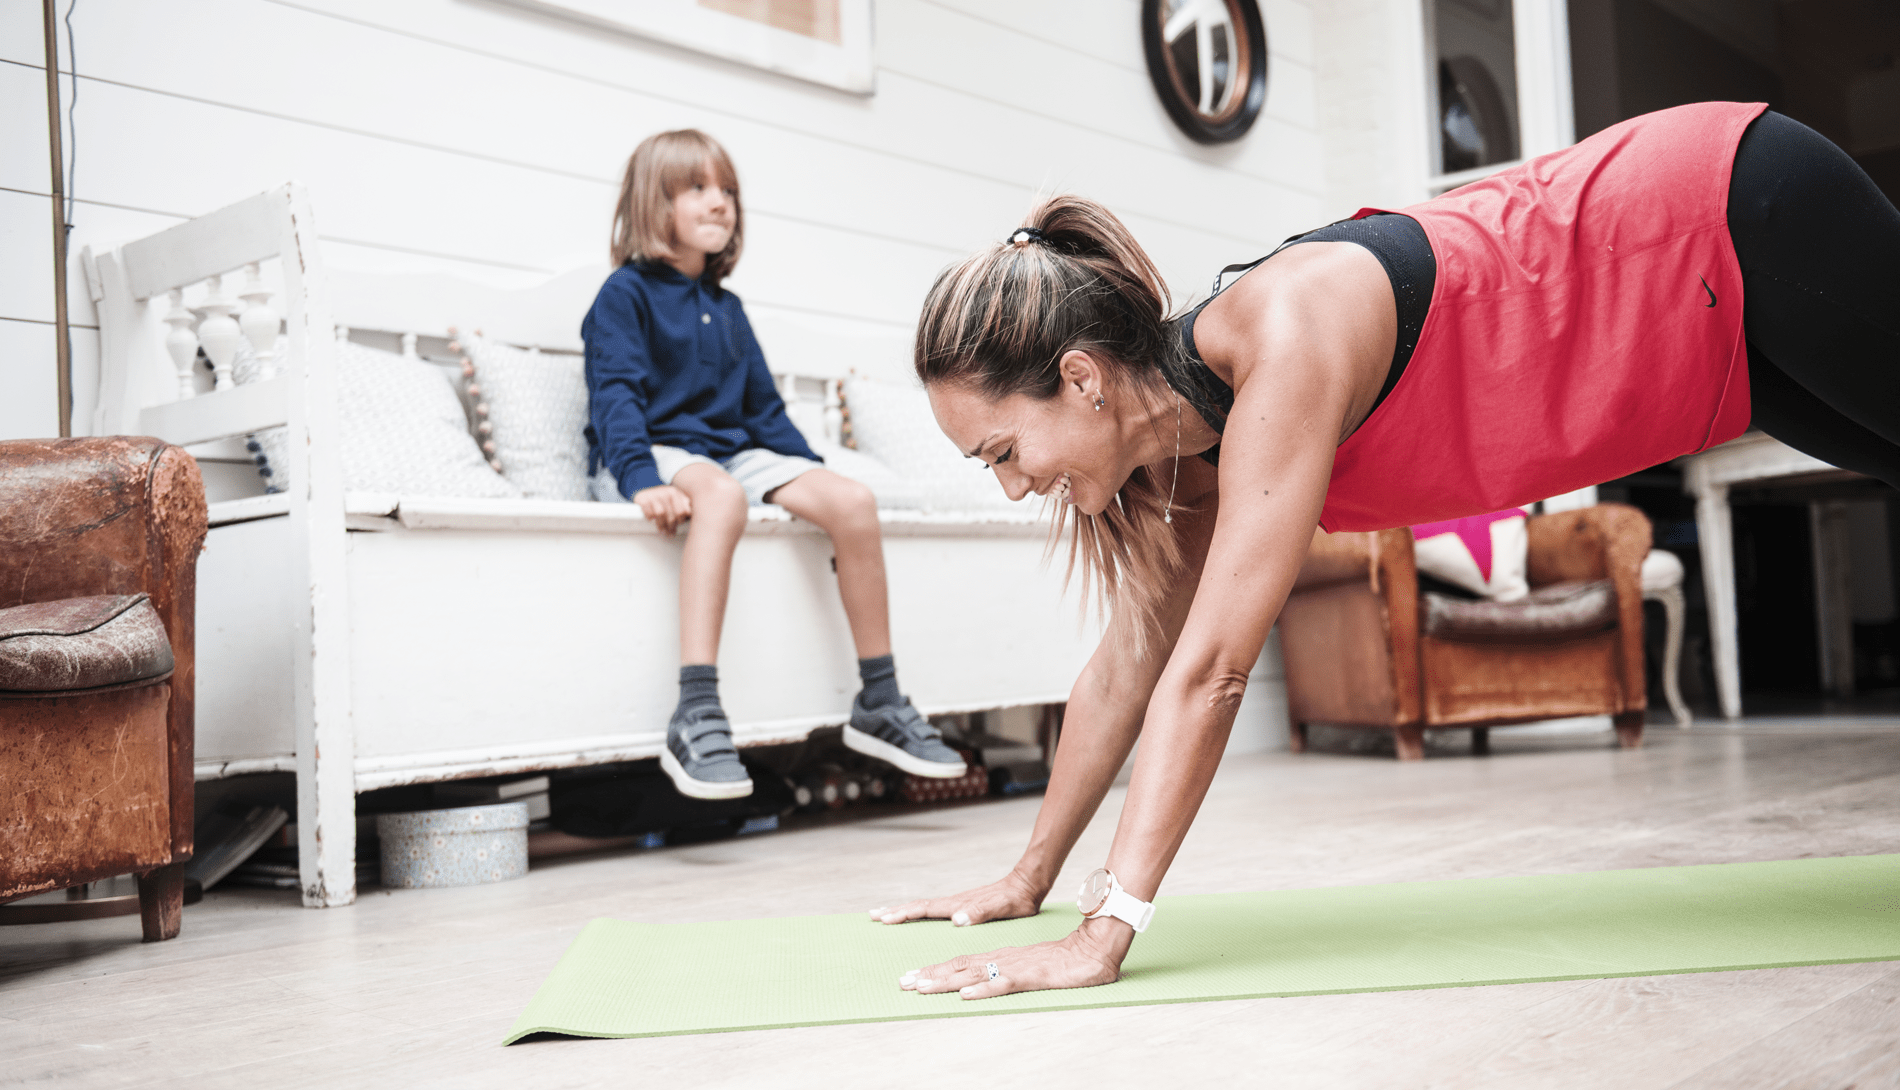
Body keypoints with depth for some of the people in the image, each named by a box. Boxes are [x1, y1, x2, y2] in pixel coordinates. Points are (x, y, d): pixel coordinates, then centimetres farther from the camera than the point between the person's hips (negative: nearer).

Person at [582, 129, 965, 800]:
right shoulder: (625, 294, 0)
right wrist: (642, 480, -30)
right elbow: (615, 396, -13)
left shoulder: (727, 309, 22)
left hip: (732, 452, 7)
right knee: (721, 492, -41)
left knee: (852, 501, -17)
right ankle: (695, 716, -49)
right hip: (654, 455, -6)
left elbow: (764, 409, 24)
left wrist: (811, 473, 10)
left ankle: (879, 703, -9)